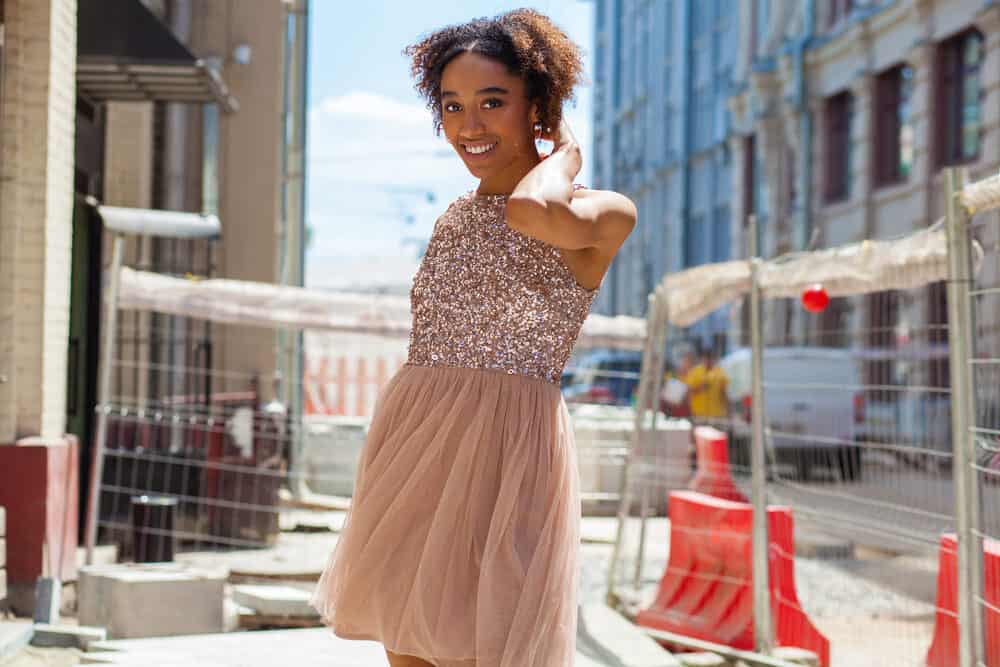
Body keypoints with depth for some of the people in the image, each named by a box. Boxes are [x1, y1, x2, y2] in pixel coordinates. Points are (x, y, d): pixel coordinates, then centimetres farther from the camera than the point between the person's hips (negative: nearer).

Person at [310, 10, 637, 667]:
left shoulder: (604, 213, -4)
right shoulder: (454, 218, 16)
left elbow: (533, 211, -27)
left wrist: (565, 155, -4)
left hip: (507, 451, -6)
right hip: (409, 447, 6)